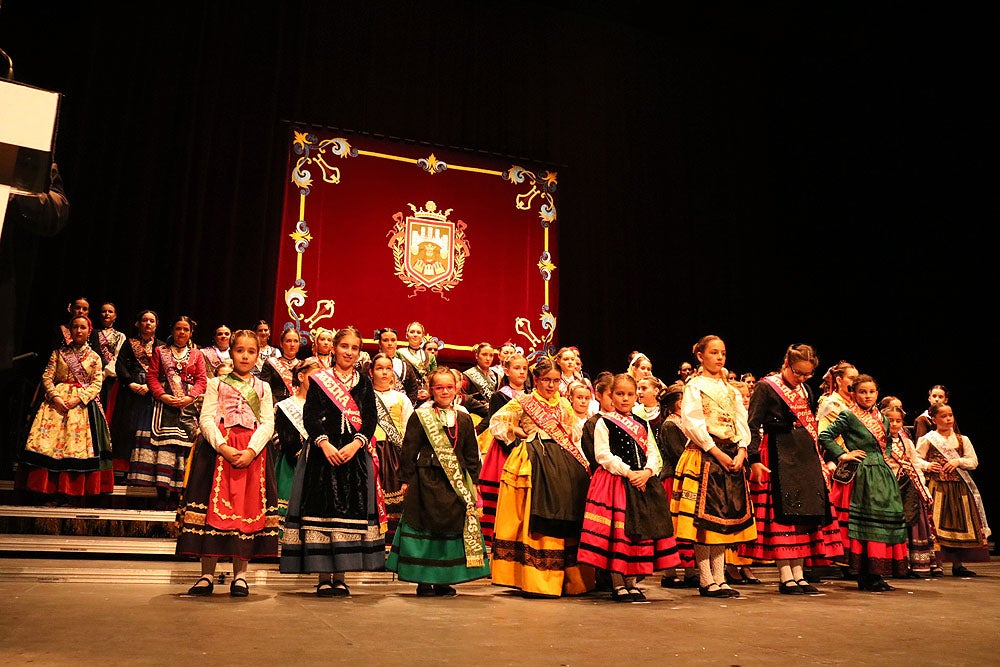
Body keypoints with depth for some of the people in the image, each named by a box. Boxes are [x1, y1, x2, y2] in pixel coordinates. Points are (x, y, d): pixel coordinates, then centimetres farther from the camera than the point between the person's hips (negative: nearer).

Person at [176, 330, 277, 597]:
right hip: (217, 450, -1)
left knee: (248, 509, -2)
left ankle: (240, 575, 7)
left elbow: (268, 424, 5)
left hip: (252, 452, 1)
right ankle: (207, 575, 5)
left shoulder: (263, 388, 15)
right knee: (213, 508, -4)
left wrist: (250, 451, -13)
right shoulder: (216, 383, 13)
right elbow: (206, 418, 1)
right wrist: (224, 447, -15)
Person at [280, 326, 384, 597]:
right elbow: (309, 416, -2)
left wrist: (355, 444, -13)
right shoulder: (318, 379, 7)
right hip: (323, 453, -2)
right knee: (322, 509, -4)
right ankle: (324, 576, 4)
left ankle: (340, 576, 8)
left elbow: (371, 418, 4)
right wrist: (325, 444, -17)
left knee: (351, 511, 0)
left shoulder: (364, 383, 13)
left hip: (355, 454, 2)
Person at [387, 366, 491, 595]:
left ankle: (444, 581, 18)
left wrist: (472, 482, 8)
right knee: (426, 526, 0)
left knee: (454, 527, 5)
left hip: (457, 484, 4)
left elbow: (472, 454, 14)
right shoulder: (420, 416, 0)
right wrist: (407, 480, -4)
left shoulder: (464, 419, 11)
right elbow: (409, 450, -1)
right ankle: (424, 581, 13)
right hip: (427, 481, -4)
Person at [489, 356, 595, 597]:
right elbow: (497, 423, 4)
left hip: (563, 465, 4)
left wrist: (570, 438, 10)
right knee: (536, 521, -7)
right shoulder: (523, 402, 3)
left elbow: (575, 427, 30)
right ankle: (537, 581, -3)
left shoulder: (564, 403, 16)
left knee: (564, 520, 5)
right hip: (536, 465, -4)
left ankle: (570, 578, 15)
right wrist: (521, 433, -1)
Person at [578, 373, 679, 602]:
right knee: (616, 532, -5)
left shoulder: (643, 425, 17)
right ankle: (617, 585, 5)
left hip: (642, 482, 5)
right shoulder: (604, 423, 0)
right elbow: (603, 455, -9)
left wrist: (647, 472, -10)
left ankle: (631, 582, 18)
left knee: (640, 530, 6)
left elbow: (653, 453, 10)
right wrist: (627, 472, -16)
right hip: (614, 482, -5)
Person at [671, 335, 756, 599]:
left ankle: (720, 579, 12)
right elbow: (691, 423, -10)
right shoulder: (694, 385, 0)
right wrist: (716, 452, -15)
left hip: (731, 456, 6)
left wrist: (741, 451, -5)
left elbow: (741, 422, 12)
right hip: (704, 455, -6)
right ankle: (706, 581, 1)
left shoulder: (730, 389, 18)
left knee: (726, 516, 6)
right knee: (704, 516, -5)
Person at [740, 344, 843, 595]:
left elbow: (811, 426, 20)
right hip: (778, 457, -7)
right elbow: (753, 425, -11)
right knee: (781, 513, -6)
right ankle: (785, 576, -1)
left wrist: (820, 459, 14)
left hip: (806, 456, 7)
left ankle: (798, 574, 13)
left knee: (805, 513, 6)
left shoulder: (806, 390, 14)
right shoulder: (766, 387, -6)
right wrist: (754, 459, -19)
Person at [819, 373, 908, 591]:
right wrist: (843, 455, -13)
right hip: (863, 475, -7)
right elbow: (825, 436, -11)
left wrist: (886, 456, 16)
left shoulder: (883, 418, 16)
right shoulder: (848, 416, -5)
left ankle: (877, 574, 15)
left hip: (883, 474, 7)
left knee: (889, 519, 6)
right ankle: (866, 577, -1)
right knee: (867, 520, -7)